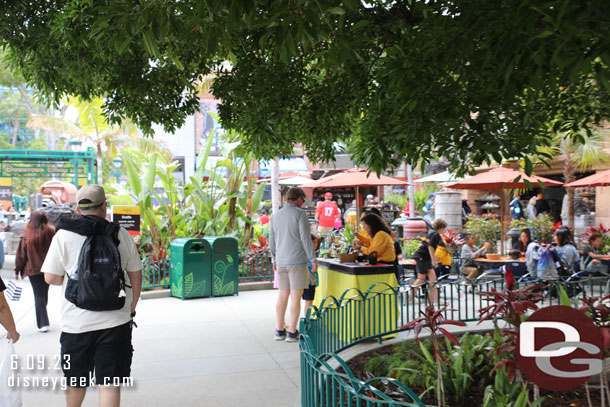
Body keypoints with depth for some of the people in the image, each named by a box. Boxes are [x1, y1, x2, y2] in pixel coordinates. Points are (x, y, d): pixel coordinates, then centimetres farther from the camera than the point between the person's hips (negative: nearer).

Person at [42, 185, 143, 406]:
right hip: (116, 320, 0)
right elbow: (136, 276, 5)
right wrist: (131, 309, 17)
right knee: (110, 383, 4)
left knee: (76, 380, 20)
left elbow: (51, 277, -2)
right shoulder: (121, 234, 1)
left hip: (77, 322, 0)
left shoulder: (64, 235, -2)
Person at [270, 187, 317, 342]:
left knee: (282, 295, 12)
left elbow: (272, 241, 15)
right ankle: (292, 332, 0)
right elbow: (306, 239, -12)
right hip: (297, 261, -6)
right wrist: (313, 260, -7)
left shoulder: (276, 216, 11)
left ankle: (279, 330, 15)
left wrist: (275, 261, 23)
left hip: (281, 261, 6)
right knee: (296, 296, -1)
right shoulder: (300, 214, -8)